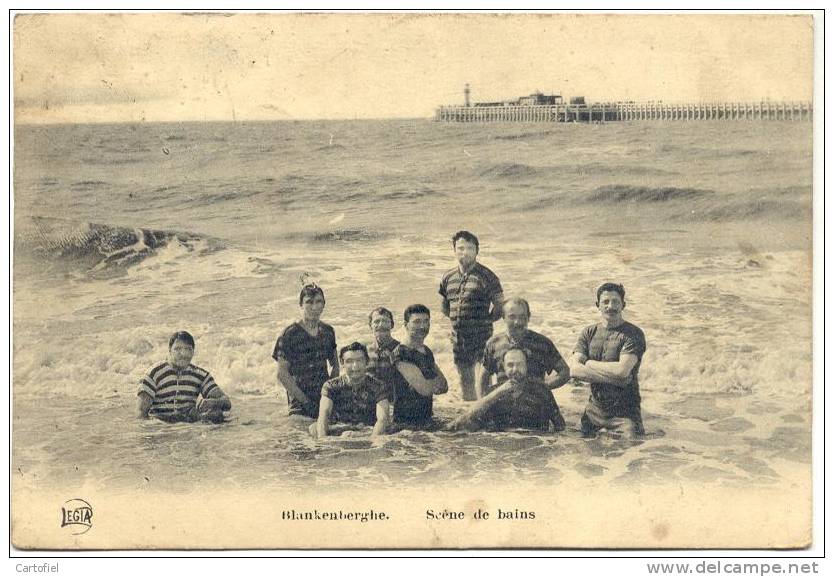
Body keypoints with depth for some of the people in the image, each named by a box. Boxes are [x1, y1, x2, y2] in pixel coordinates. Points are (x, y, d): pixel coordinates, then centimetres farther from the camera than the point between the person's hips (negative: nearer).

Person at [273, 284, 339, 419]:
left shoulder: (328, 331, 9)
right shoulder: (290, 334, -7)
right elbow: (282, 375, -9)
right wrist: (306, 401, -12)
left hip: (326, 399, 4)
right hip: (300, 406, -4)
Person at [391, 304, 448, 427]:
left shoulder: (427, 352, 13)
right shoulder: (401, 353, -14)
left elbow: (444, 386, 9)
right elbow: (424, 389, -19)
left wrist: (430, 385, -11)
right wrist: (437, 381, 0)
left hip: (426, 420, 7)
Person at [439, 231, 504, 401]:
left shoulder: (486, 277, -8)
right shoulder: (448, 278, 7)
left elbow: (500, 305, -4)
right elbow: (444, 305, 22)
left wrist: (485, 321, -5)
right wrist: (457, 319, 10)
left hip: (481, 338, -6)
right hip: (458, 339, 6)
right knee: (465, 380, 17)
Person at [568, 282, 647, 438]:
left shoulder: (633, 334, -6)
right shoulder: (589, 333, 8)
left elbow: (622, 370, -20)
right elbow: (574, 369, -6)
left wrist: (590, 364, -6)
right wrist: (614, 377, -16)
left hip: (624, 411, -4)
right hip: (595, 408, 4)